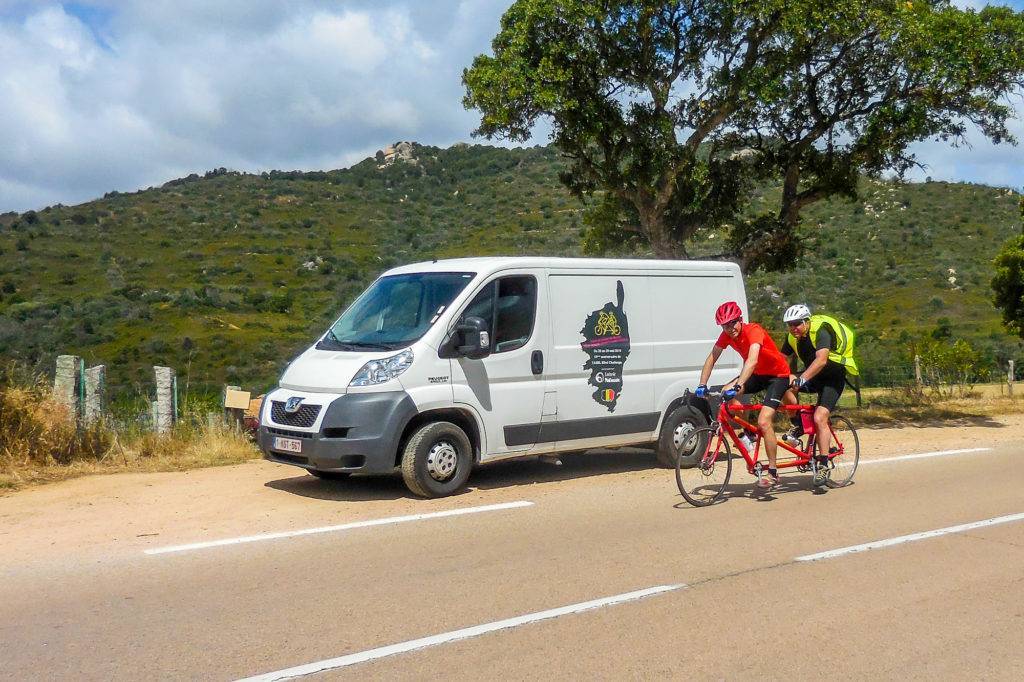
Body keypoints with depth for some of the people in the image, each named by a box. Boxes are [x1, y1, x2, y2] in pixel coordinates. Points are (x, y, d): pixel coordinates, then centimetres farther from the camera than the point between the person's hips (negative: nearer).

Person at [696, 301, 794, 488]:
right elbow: (712, 358, -7)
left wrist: (738, 385, -55)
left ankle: (773, 473, -8)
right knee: (726, 393, -15)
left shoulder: (754, 331, -30)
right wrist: (702, 385, -20)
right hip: (758, 374, 7)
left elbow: (752, 360, -44)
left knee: (764, 422, -19)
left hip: (778, 375, -7)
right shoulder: (726, 336, -10)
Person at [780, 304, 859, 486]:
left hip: (833, 377, -7)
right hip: (814, 376, 7)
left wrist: (801, 379, -53)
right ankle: (798, 425, -2)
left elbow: (821, 360, -41)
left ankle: (823, 464, -14)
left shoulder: (820, 331, -27)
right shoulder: (793, 338, -4)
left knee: (819, 418, -22)